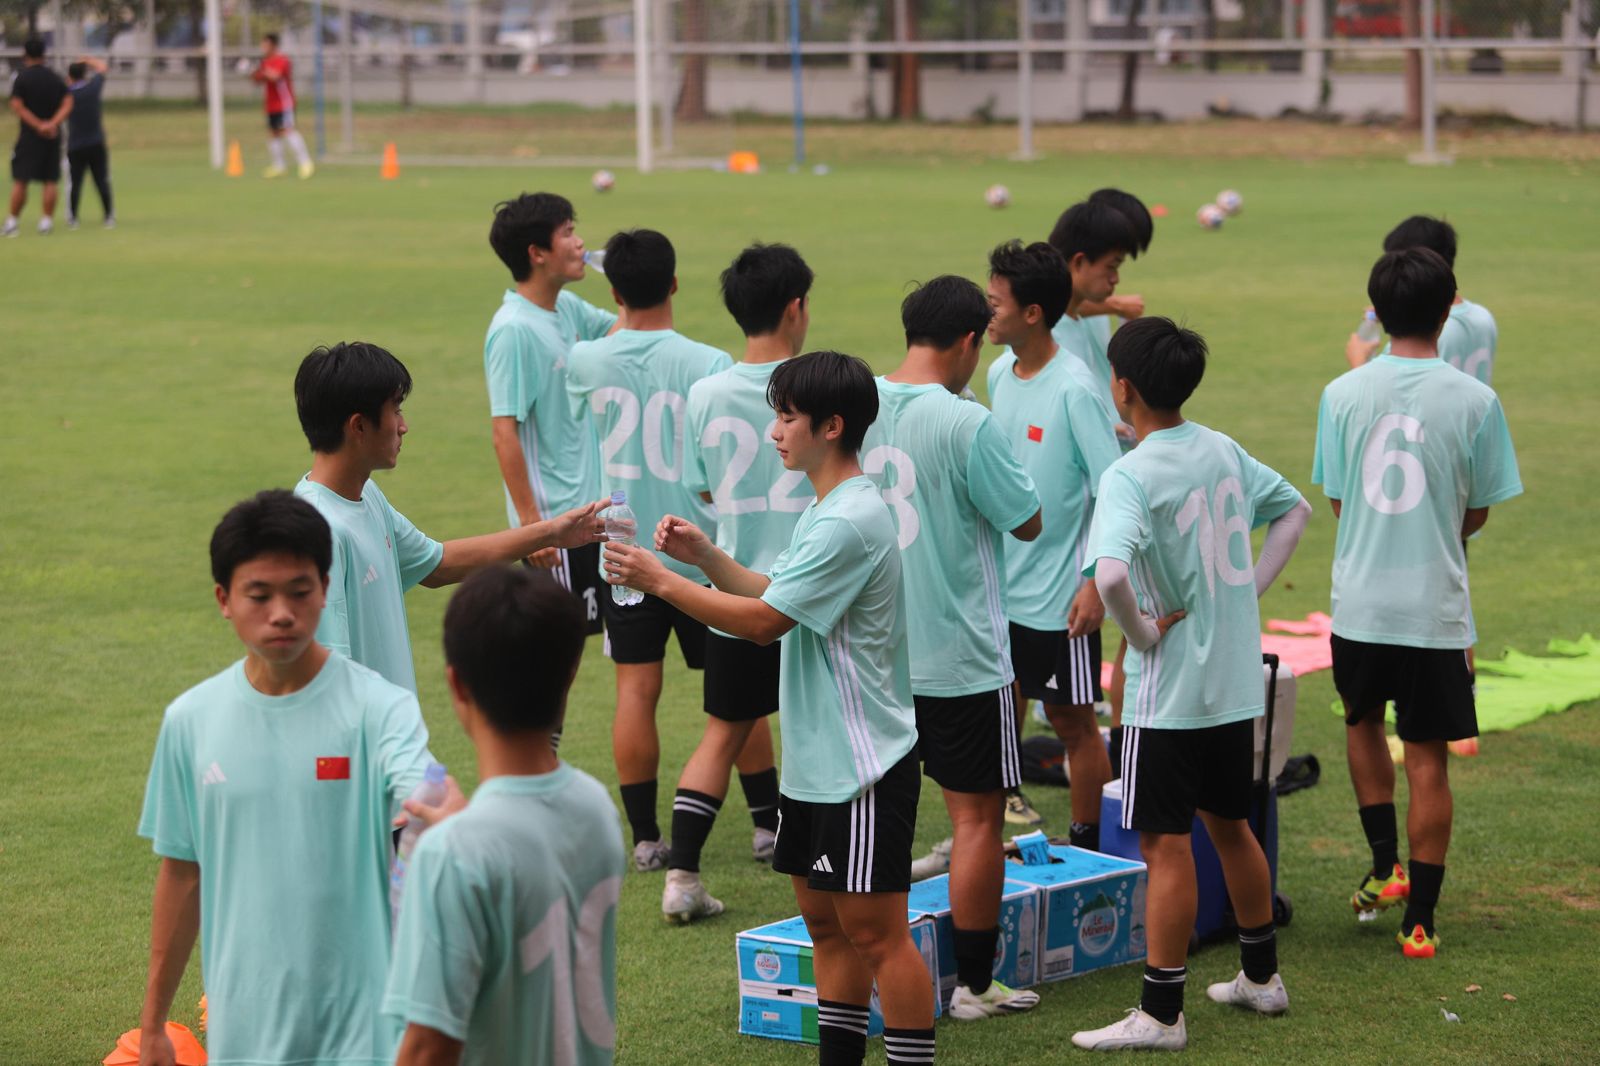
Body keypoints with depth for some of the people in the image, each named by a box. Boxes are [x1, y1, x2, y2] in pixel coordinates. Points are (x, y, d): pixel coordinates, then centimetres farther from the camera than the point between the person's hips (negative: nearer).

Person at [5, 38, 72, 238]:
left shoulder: (21, 77, -5)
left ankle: (11, 223, 0)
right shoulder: (55, 78, 6)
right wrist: (53, 123, -13)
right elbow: (68, 104, -2)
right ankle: (47, 222, 5)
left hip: (29, 134, -3)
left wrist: (38, 125, -14)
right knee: (50, 181, 6)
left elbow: (17, 107, -13)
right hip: (53, 137, 3)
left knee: (20, 180, 0)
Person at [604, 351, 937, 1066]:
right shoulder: (827, 510, 12)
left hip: (863, 765, -10)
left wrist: (661, 580, -15)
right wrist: (705, 556, 7)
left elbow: (763, 621, -21)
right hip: (817, 762, 10)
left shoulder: (849, 521, -20)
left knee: (875, 931, -5)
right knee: (824, 920, 15)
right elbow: (777, 598, 19)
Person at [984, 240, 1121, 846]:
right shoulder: (999, 374, 4)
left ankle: (1089, 844, 18)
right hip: (999, 586, 7)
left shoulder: (1073, 389, -18)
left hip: (1057, 592, -7)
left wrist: (1097, 585, -20)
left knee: (1072, 721, 6)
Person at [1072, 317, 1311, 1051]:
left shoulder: (1131, 476, -19)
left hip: (1169, 689, -8)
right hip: (1237, 681, 8)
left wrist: (1140, 631, -17)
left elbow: (1110, 574, -35)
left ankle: (1160, 1013, 3)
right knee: (1230, 826, 21)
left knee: (1165, 845, -1)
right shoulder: (1223, 451, 4)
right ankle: (1260, 977, 33)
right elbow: (1295, 510, 19)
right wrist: (1249, 589, 13)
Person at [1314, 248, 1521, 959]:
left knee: (1362, 724, 27)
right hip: (1437, 609, -2)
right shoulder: (1475, 401, -10)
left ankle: (1385, 866, 21)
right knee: (1428, 760, 6)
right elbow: (1478, 513, 1)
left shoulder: (1342, 395, -5)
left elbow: (1337, 502, 3)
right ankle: (1419, 917, 9)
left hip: (1359, 604, 2)